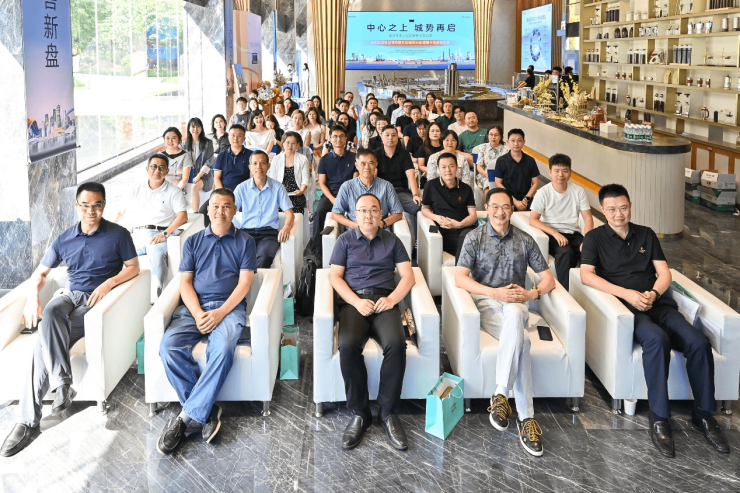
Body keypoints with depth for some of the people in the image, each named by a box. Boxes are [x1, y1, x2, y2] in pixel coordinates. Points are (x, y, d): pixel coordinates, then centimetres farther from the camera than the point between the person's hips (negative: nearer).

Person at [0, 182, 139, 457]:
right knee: (49, 314, -35)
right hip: (69, 296, 4)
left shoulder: (118, 234, 3)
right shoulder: (63, 240, 13)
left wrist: (110, 283, -14)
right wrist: (32, 297, -4)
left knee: (45, 341, -26)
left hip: (97, 300, -4)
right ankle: (62, 383, -35)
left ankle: (29, 421, -25)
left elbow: (133, 267, 4)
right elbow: (40, 273, 17)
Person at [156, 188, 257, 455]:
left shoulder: (245, 241, 13)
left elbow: (244, 282, 2)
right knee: (169, 346, -28)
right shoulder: (193, 241, 19)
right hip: (194, 306, 3)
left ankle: (188, 416, -28)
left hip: (229, 307, -2)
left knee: (223, 349, -36)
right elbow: (185, 282, 10)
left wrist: (220, 312, -13)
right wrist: (198, 313, -9)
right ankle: (206, 410, -21)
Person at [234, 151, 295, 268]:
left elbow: (289, 213, 8)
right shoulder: (242, 188, 13)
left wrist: (287, 227, -16)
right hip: (247, 232, 1)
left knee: (264, 257, -36)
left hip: (269, 233, -1)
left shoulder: (277, 187, 10)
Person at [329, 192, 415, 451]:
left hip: (384, 301, 1)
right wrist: (357, 302, -10)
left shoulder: (392, 241, 19)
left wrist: (392, 299, -9)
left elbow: (408, 276, 10)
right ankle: (359, 413, -19)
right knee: (348, 345, -33)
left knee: (396, 343, -33)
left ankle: (388, 412, -19)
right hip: (353, 301, 0)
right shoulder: (345, 240, 16)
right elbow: (335, 277, 6)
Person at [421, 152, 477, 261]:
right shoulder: (431, 186, 14)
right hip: (445, 231, -2)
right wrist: (436, 217, -2)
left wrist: (460, 224, -9)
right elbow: (424, 208, 20)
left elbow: (473, 215, 12)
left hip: (465, 228, 2)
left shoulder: (466, 189, 17)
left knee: (467, 235, -39)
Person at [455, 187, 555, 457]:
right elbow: (460, 278, -6)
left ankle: (501, 394, -36)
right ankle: (526, 417, -34)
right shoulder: (474, 237, 6)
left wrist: (531, 293, -11)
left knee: (514, 315, -38)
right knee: (521, 340, -33)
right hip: (486, 302, -2)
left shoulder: (525, 240, 13)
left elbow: (548, 278, 12)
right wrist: (495, 292, -18)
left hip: (516, 303, 2)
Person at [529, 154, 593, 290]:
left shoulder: (578, 191, 3)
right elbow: (533, 220, -9)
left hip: (574, 233, 3)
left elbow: (588, 218, 2)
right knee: (566, 252, -34)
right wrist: (555, 233, -21)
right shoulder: (543, 193, -4)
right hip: (551, 235, -3)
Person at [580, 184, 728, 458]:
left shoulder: (646, 235, 19)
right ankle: (659, 418, -30)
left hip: (658, 303, 4)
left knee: (699, 342, -23)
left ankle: (703, 414, -7)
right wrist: (627, 293, -18)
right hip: (625, 308, -4)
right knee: (657, 339, -37)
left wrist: (654, 293, -11)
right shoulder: (595, 238, 8)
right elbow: (586, 275, -7)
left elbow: (664, 272, 12)